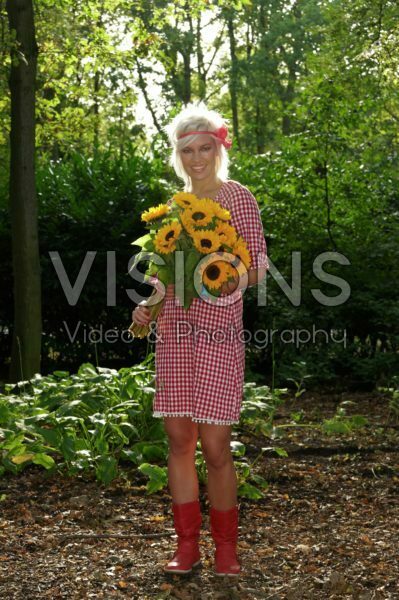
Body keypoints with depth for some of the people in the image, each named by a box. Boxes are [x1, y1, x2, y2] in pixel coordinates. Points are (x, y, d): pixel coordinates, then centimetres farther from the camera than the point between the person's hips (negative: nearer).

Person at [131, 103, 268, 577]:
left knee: (214, 444, -4)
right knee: (179, 438, 5)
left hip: (218, 329, -5)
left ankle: (225, 547, 12)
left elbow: (260, 265, -1)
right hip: (174, 329, 5)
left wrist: (231, 282, -21)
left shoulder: (238, 198, 0)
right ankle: (186, 545, 16)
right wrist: (148, 304, 4)